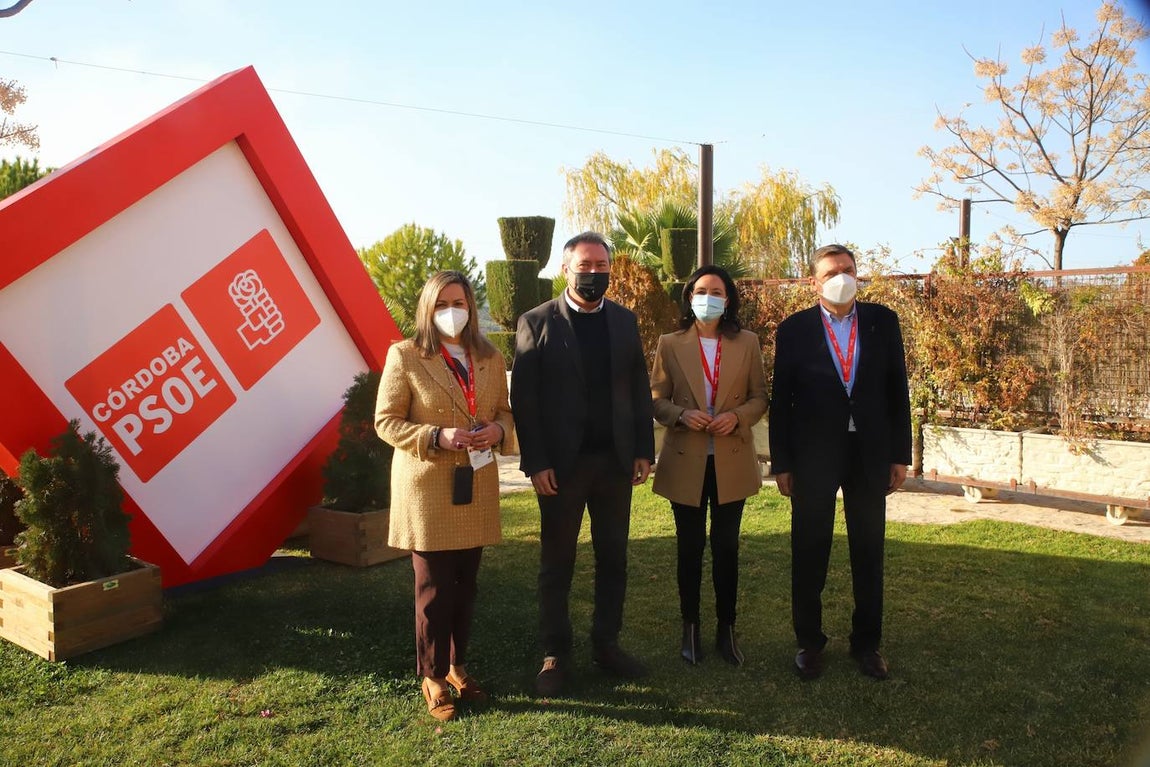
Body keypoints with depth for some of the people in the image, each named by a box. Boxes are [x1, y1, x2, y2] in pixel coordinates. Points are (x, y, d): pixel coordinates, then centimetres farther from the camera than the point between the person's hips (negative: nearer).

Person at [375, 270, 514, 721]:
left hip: (476, 486, 5)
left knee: (465, 583, 13)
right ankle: (433, 677, 19)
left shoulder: (491, 359, 8)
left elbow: (505, 411, 16)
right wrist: (437, 437, -20)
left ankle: (457, 666, 30)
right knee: (434, 587, 2)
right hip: (427, 487, -4)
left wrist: (498, 430, -8)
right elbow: (386, 421, -6)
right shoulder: (405, 356, -5)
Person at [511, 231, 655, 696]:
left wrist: (644, 450, 2)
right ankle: (555, 655, 21)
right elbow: (523, 399, -8)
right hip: (561, 463, -4)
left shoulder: (624, 321, 8)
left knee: (613, 558, 13)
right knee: (557, 563, 9)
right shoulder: (537, 323, -4)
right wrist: (534, 463, -13)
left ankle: (606, 644, 29)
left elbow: (640, 390, 9)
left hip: (616, 461, 4)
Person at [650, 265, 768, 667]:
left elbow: (760, 397, 6)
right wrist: (682, 414, -17)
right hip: (686, 461, 0)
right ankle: (690, 629, 22)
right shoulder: (670, 344, 2)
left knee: (726, 546, 7)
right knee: (690, 547, 9)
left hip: (731, 462, 1)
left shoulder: (747, 343, 4)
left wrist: (737, 416, -14)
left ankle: (726, 630, 21)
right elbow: (656, 399, 2)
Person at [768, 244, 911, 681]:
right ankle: (809, 642, 24)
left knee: (869, 551, 10)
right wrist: (781, 464, -3)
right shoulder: (794, 330, -2)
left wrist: (900, 455, 2)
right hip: (813, 455, -1)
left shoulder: (883, 322, 3)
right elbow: (781, 401, -1)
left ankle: (866, 642, 27)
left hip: (870, 452, 2)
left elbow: (897, 391, 5)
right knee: (809, 552, 7)